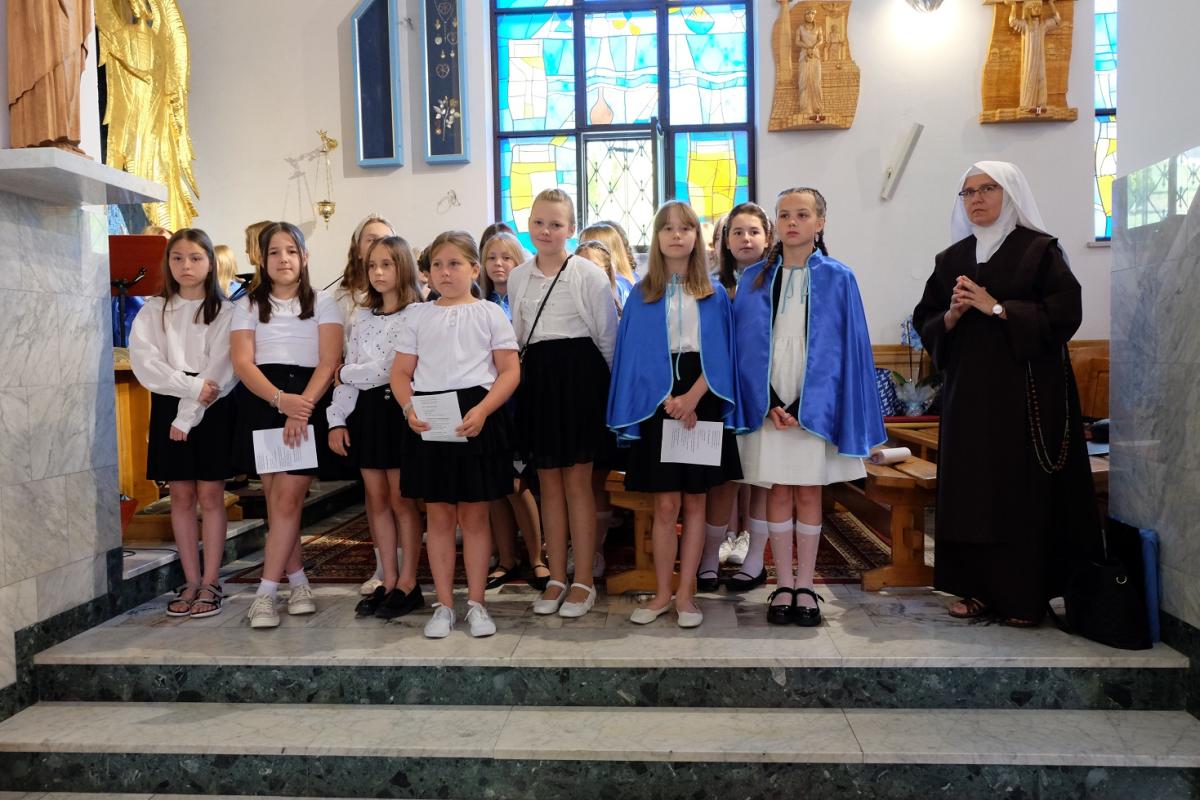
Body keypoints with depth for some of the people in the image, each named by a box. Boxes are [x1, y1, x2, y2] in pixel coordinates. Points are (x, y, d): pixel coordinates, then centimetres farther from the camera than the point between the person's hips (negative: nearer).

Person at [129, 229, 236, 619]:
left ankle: (211, 584, 7)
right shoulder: (153, 311, 7)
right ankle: (191, 582, 15)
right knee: (181, 497, 7)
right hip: (168, 407, 3)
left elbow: (219, 369, -9)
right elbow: (144, 362, -6)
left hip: (211, 410, -3)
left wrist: (189, 415, -15)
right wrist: (192, 385, -18)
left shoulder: (224, 312, -1)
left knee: (210, 495, 0)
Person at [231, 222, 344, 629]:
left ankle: (266, 592, -6)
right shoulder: (248, 305, 13)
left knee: (287, 499, -10)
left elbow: (329, 361, -2)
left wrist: (302, 406, -18)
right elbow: (242, 362, -1)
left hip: (309, 403, -2)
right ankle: (299, 581, 16)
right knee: (277, 499, 2)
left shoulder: (323, 303, 9)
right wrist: (281, 400, -18)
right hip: (262, 403, 2)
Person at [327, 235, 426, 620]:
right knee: (376, 498, 9)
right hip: (366, 410, 6)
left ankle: (408, 584, 12)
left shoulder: (415, 314, -8)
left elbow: (389, 368, -14)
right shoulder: (363, 315, 13)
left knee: (401, 500, 0)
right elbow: (347, 369, 13)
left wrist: (344, 373, 0)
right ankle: (388, 581, 19)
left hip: (397, 410, -6)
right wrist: (337, 419, 6)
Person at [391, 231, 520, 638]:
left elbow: (510, 371, -3)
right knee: (438, 515, 7)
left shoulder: (489, 314, 3)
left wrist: (482, 410, -17)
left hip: (477, 420, -2)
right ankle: (444, 605, 19)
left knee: (475, 515, 6)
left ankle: (476, 603, 18)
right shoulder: (419, 317, 10)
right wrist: (409, 408, -10)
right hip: (429, 421, 2)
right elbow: (400, 372, 10)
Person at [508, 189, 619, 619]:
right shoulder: (518, 277, 9)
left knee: (577, 481, 0)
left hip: (580, 377, -4)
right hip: (537, 378, 5)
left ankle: (583, 581, 12)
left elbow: (608, 337, -1)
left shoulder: (589, 274, -5)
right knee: (548, 483, 10)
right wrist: (536, 371, 14)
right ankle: (556, 578, 20)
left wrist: (605, 385, 2)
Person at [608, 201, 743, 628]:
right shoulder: (641, 295, 6)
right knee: (665, 505, -1)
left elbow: (721, 353, 1)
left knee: (694, 502, 5)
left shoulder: (714, 295, 8)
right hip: (658, 403, -1)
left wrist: (692, 397, -14)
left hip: (702, 401, 1)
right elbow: (638, 356, 0)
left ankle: (685, 593, 14)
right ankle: (661, 593, 13)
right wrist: (670, 401, -12)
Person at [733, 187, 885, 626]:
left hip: (815, 405, -1)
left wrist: (806, 406, -10)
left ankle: (805, 586, 15)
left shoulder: (838, 278, 1)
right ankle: (784, 586, 14)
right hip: (768, 404, 1)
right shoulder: (754, 278, 6)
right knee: (778, 492, 5)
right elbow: (747, 346, 3)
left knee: (808, 492, 5)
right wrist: (769, 403, -9)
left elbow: (842, 348, -2)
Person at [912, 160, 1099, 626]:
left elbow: (1065, 311, -12)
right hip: (967, 387, 4)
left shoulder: (1040, 249, -1)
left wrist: (996, 307, -16)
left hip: (1026, 387, -4)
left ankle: (1025, 594, 8)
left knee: (1023, 487, -2)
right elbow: (925, 323, 11)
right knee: (970, 486, 4)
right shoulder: (950, 259, 12)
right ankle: (979, 588, 13)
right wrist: (952, 315, -10)